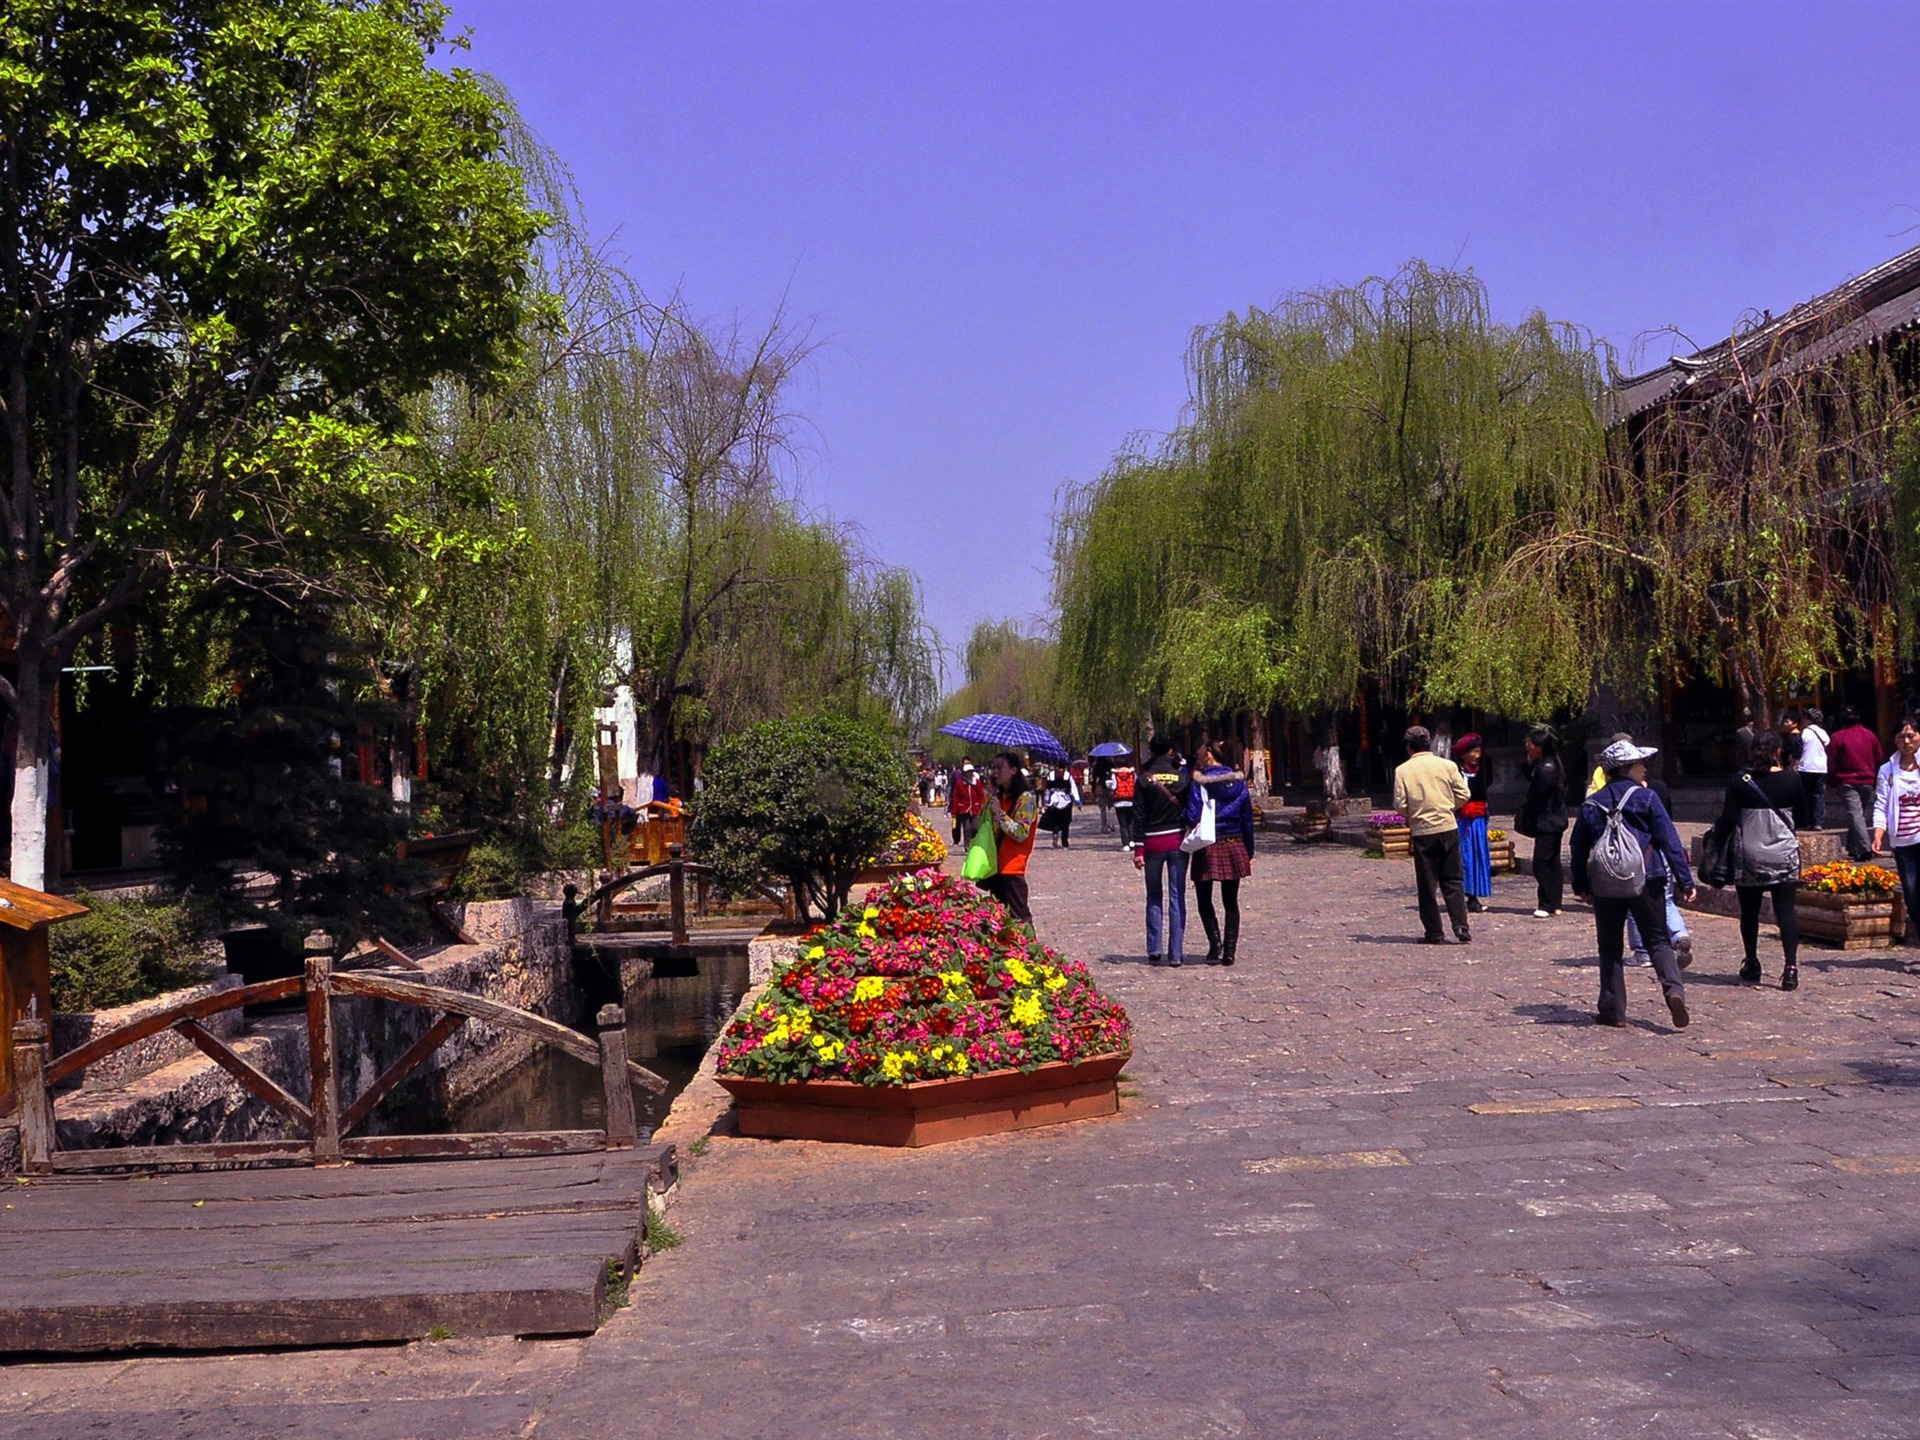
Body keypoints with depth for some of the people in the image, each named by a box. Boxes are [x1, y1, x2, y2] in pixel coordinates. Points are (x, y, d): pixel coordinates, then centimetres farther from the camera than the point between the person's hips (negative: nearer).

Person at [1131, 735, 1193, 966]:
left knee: (1154, 897, 12)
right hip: (1178, 841, 0)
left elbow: (1139, 817, -5)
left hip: (1153, 843, 0)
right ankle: (1175, 955, 1)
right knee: (1177, 897, 3)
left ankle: (1154, 951, 7)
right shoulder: (1183, 775, -1)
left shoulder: (1144, 779, -4)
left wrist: (1138, 849, -4)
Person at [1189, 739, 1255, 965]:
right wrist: (1249, 852, 13)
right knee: (1231, 901, 10)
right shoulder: (1238, 781, 4)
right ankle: (1230, 951, 6)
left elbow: (1192, 815, -16)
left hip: (1208, 847, -4)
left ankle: (1215, 943, -8)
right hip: (1234, 845, 4)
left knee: (1204, 899, 8)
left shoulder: (1200, 781, -10)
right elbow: (1248, 818, 7)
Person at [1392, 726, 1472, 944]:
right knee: (1452, 881, 10)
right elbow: (1463, 796, 0)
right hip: (1448, 828, 2)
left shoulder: (1403, 771, -5)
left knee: (1427, 884, 6)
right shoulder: (1448, 765, -1)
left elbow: (1400, 805, -8)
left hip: (1422, 831, -2)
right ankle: (1461, 926, -1)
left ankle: (1434, 933, 8)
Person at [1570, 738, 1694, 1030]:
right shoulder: (1646, 798, -4)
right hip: (1646, 882, -2)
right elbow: (1670, 840, -6)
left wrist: (1581, 885, 20)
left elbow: (1579, 849, 10)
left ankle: (1613, 1009, 8)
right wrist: (1685, 880, -4)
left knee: (1610, 947, 10)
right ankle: (1675, 989, -15)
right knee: (1658, 940, 7)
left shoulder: (1591, 805, 5)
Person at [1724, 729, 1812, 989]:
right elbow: (1805, 819, 4)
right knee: (1786, 909, 2)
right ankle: (1791, 967, -6)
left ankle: (1752, 966, 19)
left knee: (1749, 911, 11)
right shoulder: (1791, 780, -2)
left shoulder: (1739, 781, -6)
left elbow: (1729, 819, -9)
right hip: (1784, 856, 1)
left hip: (1750, 856, -1)